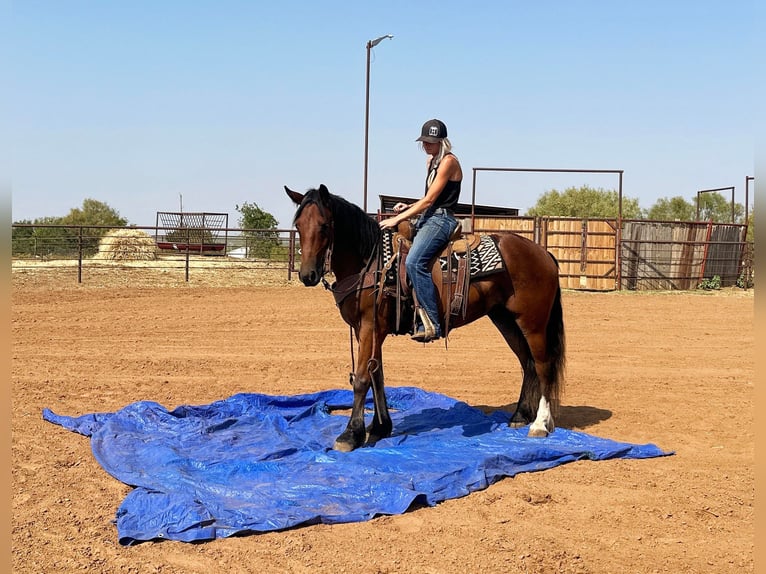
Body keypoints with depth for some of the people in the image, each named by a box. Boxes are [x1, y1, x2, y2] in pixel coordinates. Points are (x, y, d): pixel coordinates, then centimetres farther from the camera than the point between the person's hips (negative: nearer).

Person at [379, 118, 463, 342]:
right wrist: (408, 207, 6)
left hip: (441, 220, -11)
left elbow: (430, 200, -15)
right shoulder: (431, 162, 19)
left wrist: (398, 219, -15)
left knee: (414, 261, -30)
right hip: (427, 218, 11)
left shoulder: (448, 161, -10)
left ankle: (430, 324, -30)